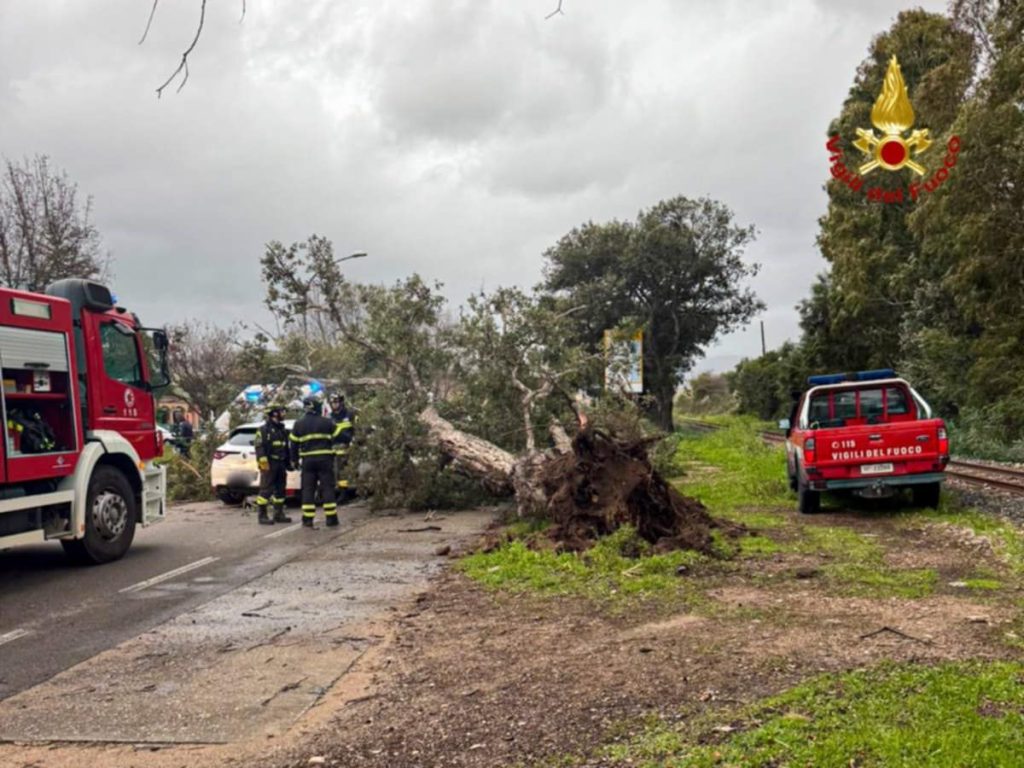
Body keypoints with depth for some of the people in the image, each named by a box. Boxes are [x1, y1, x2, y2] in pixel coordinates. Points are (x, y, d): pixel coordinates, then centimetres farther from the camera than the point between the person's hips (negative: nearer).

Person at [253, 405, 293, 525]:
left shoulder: (283, 430, 17)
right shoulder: (264, 429, -8)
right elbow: (259, 446, -15)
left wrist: (288, 462, 20)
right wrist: (263, 461, -22)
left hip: (281, 464, 8)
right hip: (269, 465, -8)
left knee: (280, 489, 11)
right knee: (266, 490, -7)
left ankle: (279, 514, 19)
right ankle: (262, 516, -4)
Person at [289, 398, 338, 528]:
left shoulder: (299, 424, 5)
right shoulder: (327, 422, 1)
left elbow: (294, 443, 8)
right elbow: (334, 439, 6)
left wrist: (294, 460, 18)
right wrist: (332, 456, 19)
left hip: (308, 460, 1)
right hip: (325, 459, -1)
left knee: (308, 489, 6)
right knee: (327, 488, 3)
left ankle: (308, 519, 4)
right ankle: (331, 518, 2)